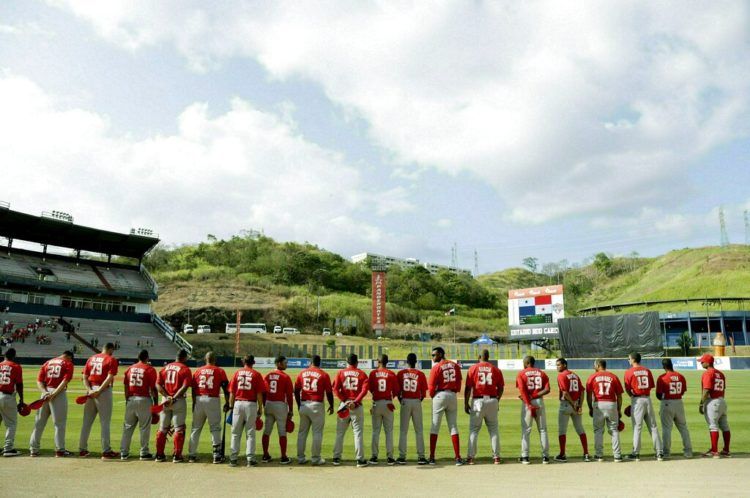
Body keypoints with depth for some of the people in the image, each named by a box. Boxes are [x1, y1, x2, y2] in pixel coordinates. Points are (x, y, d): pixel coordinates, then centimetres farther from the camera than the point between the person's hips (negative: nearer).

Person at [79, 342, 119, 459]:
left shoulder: (91, 358, 15)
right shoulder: (112, 360, -2)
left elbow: (84, 377, 7)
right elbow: (110, 377, -15)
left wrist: (89, 390, -3)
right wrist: (99, 391, -17)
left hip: (91, 391, 5)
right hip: (104, 392, -5)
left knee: (86, 421, 13)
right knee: (105, 422, -1)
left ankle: (82, 449, 18)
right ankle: (106, 451, 0)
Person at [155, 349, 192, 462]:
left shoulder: (165, 367, 10)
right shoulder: (185, 369, -5)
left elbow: (158, 385, 2)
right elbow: (185, 387, -18)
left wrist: (167, 397, -7)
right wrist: (174, 398, -17)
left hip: (165, 400, 5)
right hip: (179, 401, -5)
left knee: (162, 428, 14)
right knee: (179, 428, 2)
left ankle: (159, 455, 17)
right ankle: (177, 455, 2)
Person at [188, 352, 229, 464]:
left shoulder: (198, 371, 10)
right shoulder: (220, 371, 2)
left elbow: (193, 389, 8)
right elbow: (226, 388, -2)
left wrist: (194, 403, 14)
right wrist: (227, 403, 5)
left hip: (198, 399, 3)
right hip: (213, 400, -3)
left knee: (196, 428, 12)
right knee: (215, 428, 3)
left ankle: (192, 455, 15)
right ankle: (217, 456, 2)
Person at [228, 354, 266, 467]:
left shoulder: (237, 373, 6)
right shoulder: (256, 374, 0)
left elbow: (232, 392, 5)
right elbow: (259, 394, -2)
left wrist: (231, 406, 12)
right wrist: (260, 409, 3)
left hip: (238, 404, 2)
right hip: (251, 404, -2)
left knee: (236, 433, 9)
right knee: (250, 433, 4)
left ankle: (233, 459, 10)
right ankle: (250, 459, 3)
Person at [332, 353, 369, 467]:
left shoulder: (341, 373, 5)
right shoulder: (362, 374, 3)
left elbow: (335, 388, -6)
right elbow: (364, 390, -11)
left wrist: (344, 401, -9)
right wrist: (355, 402, -16)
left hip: (344, 404, 1)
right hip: (357, 406, -1)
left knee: (340, 433, 10)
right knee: (358, 432, 3)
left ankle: (336, 458, 13)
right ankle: (360, 460, 3)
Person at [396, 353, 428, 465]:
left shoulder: (401, 373, -2)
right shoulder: (421, 374, -3)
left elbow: (397, 390, -2)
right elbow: (424, 392, -2)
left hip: (405, 402, 0)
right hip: (416, 402, 0)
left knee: (403, 430, 6)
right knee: (419, 430, 8)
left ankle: (402, 457, 5)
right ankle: (421, 457, 7)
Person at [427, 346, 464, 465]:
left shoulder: (436, 367, -8)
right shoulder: (455, 365, 8)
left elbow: (431, 386, -8)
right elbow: (458, 384, 8)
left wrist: (433, 396, 7)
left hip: (440, 395, -4)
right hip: (452, 395, 4)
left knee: (435, 426, 4)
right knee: (453, 426, 9)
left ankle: (432, 457, 4)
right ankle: (458, 457, 4)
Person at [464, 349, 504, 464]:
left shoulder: (473, 368, -1)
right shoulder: (496, 369, 5)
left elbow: (468, 387, -5)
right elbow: (501, 388, 6)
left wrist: (466, 403, 0)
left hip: (477, 401, -2)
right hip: (492, 401, 2)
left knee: (474, 429, 5)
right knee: (493, 429, 12)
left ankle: (470, 457, 2)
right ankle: (496, 457, 11)